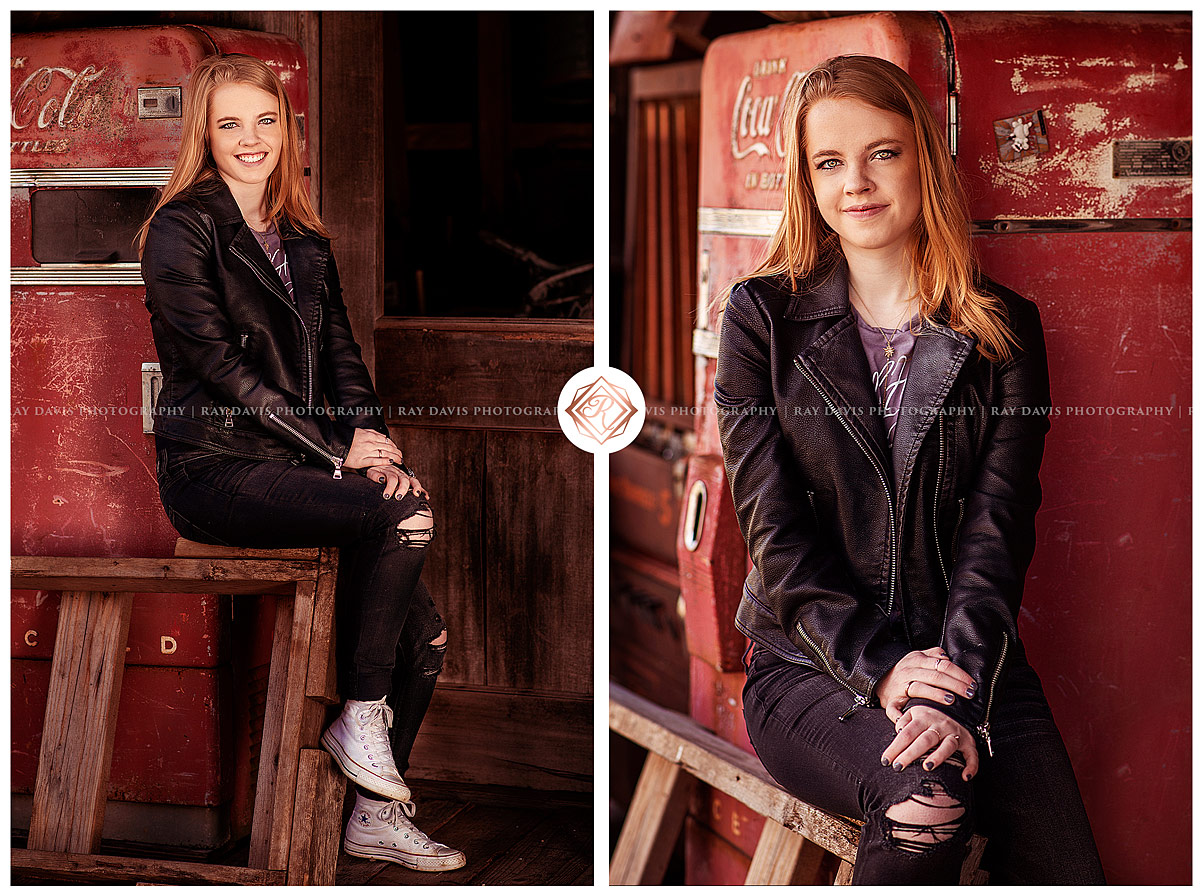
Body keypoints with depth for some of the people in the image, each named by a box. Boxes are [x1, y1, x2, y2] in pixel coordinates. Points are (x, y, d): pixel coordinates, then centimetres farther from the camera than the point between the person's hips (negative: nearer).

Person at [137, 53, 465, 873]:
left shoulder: (305, 241, 19)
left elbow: (342, 356, 14)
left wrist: (373, 446, -6)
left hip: (299, 465, 7)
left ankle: (378, 818, 8)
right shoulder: (182, 229, -3)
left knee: (426, 634, -7)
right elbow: (221, 367, -11)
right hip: (216, 471, -7)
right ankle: (359, 718, -12)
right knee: (404, 518, -28)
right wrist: (339, 451, -13)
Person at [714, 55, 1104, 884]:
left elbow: (998, 530, -3)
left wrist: (960, 698, -18)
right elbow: (775, 528, -3)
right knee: (926, 799, -31)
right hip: (810, 668, -1)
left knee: (1070, 876, -19)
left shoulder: (1002, 330, 8)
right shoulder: (764, 317, 4)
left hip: (970, 662, 2)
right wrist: (880, 667, -17)